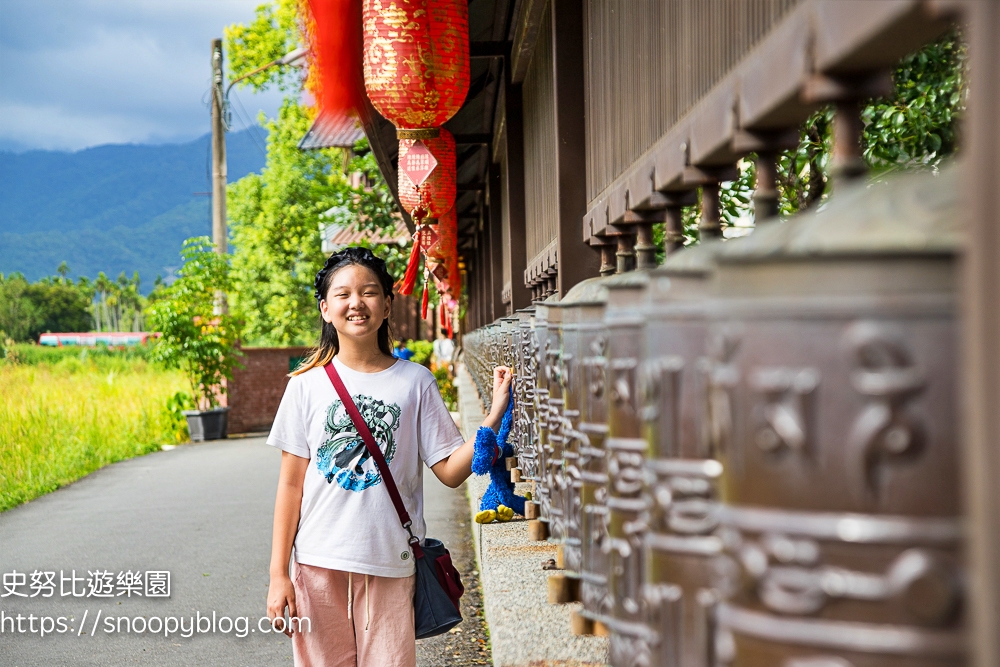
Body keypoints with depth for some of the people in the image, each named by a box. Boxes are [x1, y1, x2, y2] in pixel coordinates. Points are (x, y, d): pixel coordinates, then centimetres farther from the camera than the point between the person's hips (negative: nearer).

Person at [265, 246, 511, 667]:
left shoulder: (415, 383, 1)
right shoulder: (307, 384, 2)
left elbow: (450, 471, -1)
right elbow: (291, 485, 2)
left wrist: (494, 418, -15)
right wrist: (278, 573, 0)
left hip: (391, 567, 0)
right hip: (319, 564, 0)